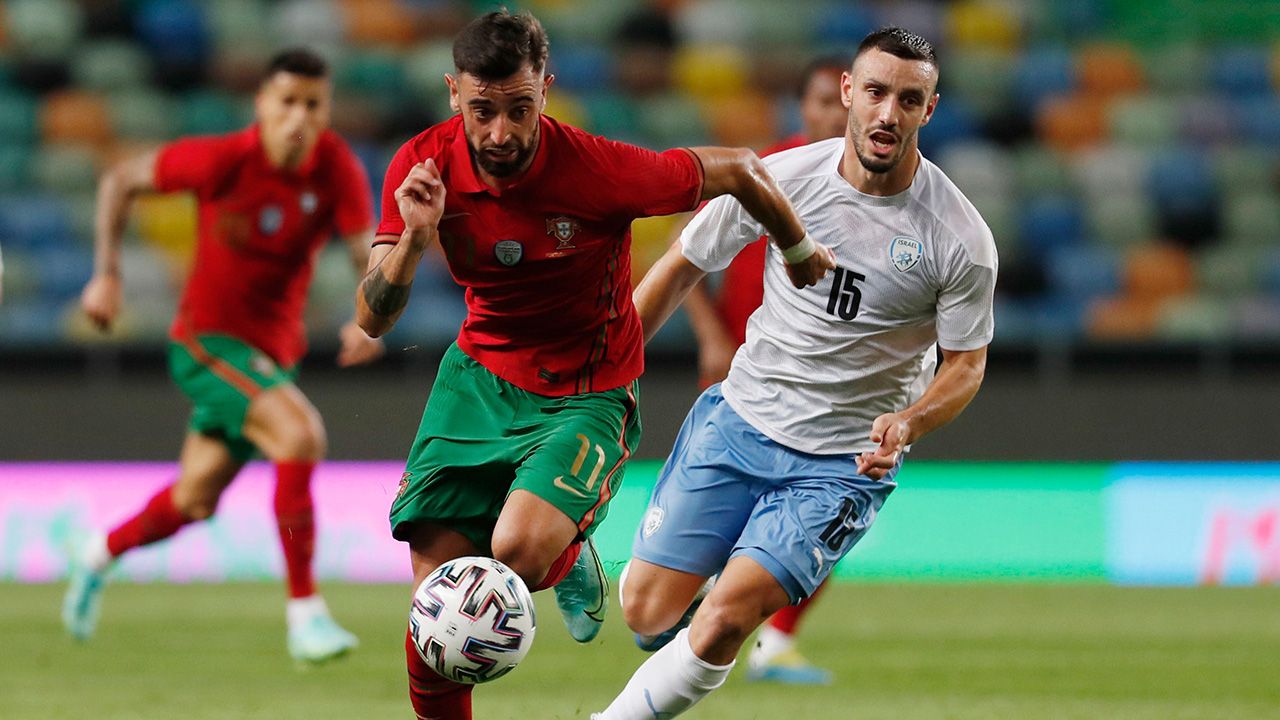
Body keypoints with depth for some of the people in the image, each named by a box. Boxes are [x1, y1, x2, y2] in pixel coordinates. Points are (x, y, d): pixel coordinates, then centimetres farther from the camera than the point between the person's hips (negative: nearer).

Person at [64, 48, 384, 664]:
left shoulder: (337, 169, -12)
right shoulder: (222, 159, -19)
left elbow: (367, 250, -20)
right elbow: (121, 181, -6)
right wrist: (107, 273, -13)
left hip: (272, 350, 5)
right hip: (208, 337, -5)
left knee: (194, 501, 17)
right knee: (300, 434, -28)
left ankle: (102, 555, 47)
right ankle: (304, 610, -21)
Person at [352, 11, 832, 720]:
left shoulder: (599, 170, -26)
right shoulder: (423, 167, -14)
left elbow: (739, 169, -11)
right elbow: (371, 321, -12)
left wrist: (801, 254, 6)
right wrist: (413, 239, -31)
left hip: (587, 391, -3)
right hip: (479, 377, 3)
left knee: (519, 552, -29)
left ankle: (571, 556, 9)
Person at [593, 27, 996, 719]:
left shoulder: (961, 239, -14)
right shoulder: (782, 176, -8)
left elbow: (966, 363, -2)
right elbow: (682, 267, 6)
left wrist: (905, 425, -22)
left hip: (846, 461, -2)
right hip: (739, 421, 2)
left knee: (724, 620, -19)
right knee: (647, 612, -3)